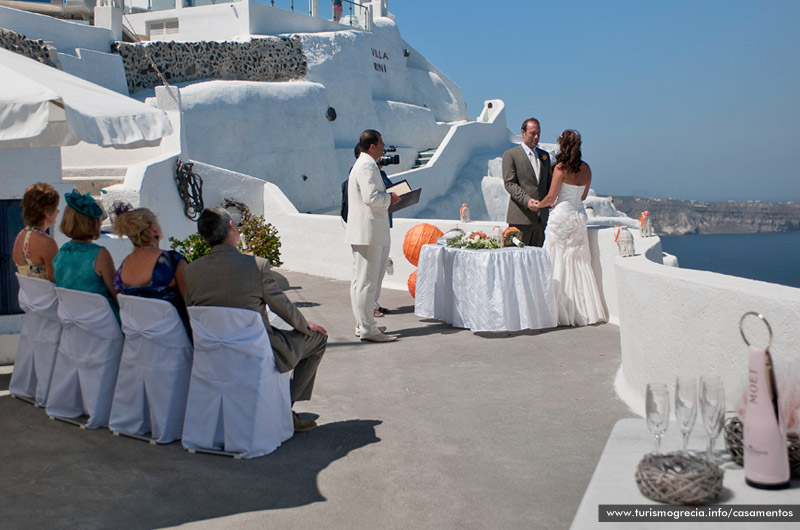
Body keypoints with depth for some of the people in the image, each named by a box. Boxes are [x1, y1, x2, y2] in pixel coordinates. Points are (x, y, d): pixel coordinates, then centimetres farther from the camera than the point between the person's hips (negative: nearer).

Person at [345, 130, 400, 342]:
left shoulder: (362, 164, 20)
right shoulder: (367, 166, -15)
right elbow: (371, 197, -25)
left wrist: (386, 197, 12)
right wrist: (390, 199, -9)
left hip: (362, 231, 11)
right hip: (368, 231, -11)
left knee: (360, 280, 14)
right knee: (367, 281, -8)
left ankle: (362, 325, 22)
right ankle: (368, 329, -4)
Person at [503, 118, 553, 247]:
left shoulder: (544, 155, 19)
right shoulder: (510, 155, 1)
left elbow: (549, 181, 21)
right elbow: (509, 183, -7)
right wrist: (526, 200, -21)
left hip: (542, 217, 5)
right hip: (521, 216, -5)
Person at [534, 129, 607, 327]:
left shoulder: (561, 168, -12)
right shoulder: (586, 168, 6)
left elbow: (551, 197, -10)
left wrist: (539, 204, 9)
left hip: (562, 215, -6)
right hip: (579, 215, 6)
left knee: (559, 263, 1)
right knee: (579, 262, 12)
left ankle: (563, 312, 2)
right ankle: (584, 311, 15)